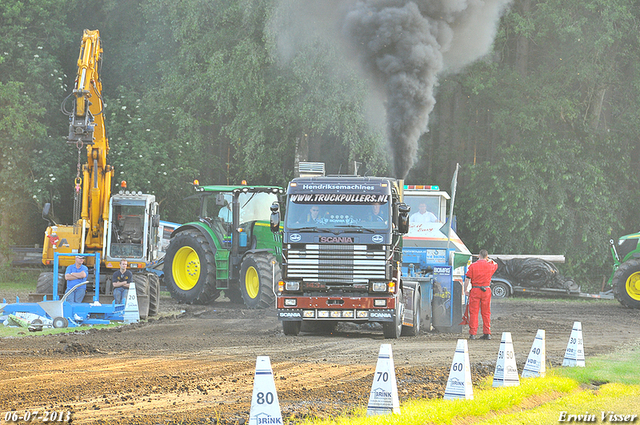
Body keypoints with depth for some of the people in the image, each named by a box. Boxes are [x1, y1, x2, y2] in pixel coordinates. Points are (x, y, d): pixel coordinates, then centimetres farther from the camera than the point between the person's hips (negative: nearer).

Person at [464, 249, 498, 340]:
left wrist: (466, 290, 1)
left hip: (475, 291, -2)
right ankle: (487, 333, 9)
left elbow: (467, 279, -7)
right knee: (486, 313, 9)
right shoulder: (490, 265, 2)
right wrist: (489, 260, 34)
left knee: (473, 312, 1)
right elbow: (495, 265, 27)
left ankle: (472, 333, -1)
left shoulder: (472, 266, -5)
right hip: (486, 291, 2)